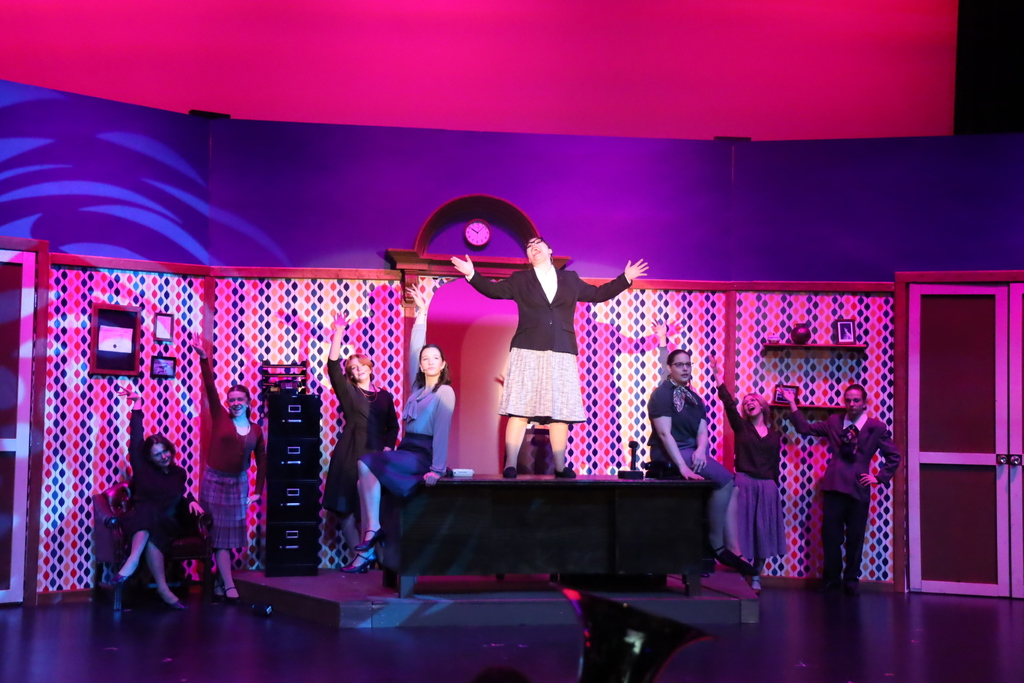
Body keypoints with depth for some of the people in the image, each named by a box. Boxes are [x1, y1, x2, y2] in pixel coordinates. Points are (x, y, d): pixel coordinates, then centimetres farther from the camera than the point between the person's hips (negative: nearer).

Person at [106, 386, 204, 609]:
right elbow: (135, 439, 1)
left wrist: (191, 501, 10)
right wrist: (137, 407, -3)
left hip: (168, 525, 1)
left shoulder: (179, 473, 15)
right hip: (140, 522, -1)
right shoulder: (142, 469, 7)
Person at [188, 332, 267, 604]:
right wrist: (203, 357, -22)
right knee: (219, 533, -2)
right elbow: (210, 387, -12)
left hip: (239, 482, 3)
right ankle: (229, 586, -6)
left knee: (230, 534, 7)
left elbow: (261, 460, 10)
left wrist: (258, 490, 6)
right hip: (215, 479, -3)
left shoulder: (256, 430, 4)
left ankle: (219, 583, 17)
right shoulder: (220, 417, -3)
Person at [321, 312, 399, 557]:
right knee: (347, 510, -6)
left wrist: (387, 448, -2)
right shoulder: (348, 392, 8)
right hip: (350, 456, -1)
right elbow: (333, 365, -4)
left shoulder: (385, 396, 14)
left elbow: (393, 426, 15)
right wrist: (339, 332, -8)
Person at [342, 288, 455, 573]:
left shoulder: (445, 392, -6)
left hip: (422, 456, -7)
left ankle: (373, 530, -17)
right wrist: (421, 314, 17)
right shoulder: (418, 386, 15)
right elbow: (414, 350, 16)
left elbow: (442, 431, -15)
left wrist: (437, 469, -23)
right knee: (365, 479, -12)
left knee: (366, 464, -22)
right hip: (407, 450, 7)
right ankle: (367, 549, -17)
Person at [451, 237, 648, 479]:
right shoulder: (520, 279, 13)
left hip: (561, 353, 2)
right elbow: (493, 289, 6)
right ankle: (510, 464, -9)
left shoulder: (570, 279, 18)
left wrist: (626, 278, 19)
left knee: (560, 411, 1)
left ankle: (560, 466, 6)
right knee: (520, 410, -8)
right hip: (529, 352, -2)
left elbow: (598, 294, 23)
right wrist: (472, 275, -8)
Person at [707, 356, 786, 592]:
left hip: (767, 487, 2)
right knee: (743, 530, -4)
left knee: (763, 532, 4)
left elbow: (775, 465, 12)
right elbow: (729, 404, -10)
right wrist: (718, 378, -19)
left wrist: (774, 488, 10)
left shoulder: (775, 435, 11)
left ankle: (756, 577, 13)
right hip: (744, 483, -2)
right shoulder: (741, 428, 3)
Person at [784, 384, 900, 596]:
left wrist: (879, 477, -1)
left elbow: (893, 457, 6)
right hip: (833, 486, 2)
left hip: (858, 489, -2)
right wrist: (792, 404, 6)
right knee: (830, 536, 4)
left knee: (855, 538, 4)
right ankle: (831, 578, 16)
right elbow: (805, 428, 10)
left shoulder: (876, 427, 2)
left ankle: (851, 580, 16)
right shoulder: (834, 422, 10)